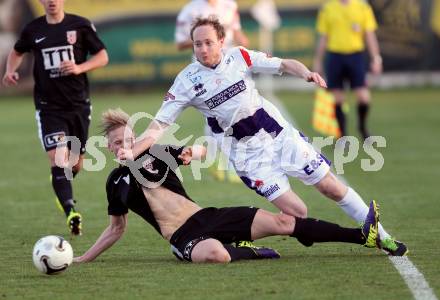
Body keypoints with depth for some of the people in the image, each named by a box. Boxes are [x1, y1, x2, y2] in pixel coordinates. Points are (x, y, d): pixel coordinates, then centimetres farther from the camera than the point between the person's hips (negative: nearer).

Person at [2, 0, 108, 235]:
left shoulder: (80, 25, -2)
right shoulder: (33, 30, 3)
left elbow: (103, 56, 2)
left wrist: (79, 68, -15)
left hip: (78, 104, 1)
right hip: (48, 107, -1)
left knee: (76, 164, 11)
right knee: (58, 158, -19)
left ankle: (62, 193, 42)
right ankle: (71, 211, -26)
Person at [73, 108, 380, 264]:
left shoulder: (155, 153, 9)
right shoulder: (116, 182, 8)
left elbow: (203, 150, 15)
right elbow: (117, 229, 19)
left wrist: (191, 153, -9)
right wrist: (83, 259, 15)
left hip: (207, 216, 3)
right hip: (183, 237, -3)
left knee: (281, 222, -8)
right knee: (215, 254, -42)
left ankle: (364, 235, -8)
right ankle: (251, 253, -9)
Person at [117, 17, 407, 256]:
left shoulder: (238, 56, -6)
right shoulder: (187, 81, -11)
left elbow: (284, 64, -6)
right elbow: (160, 124, -12)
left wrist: (306, 72, -28)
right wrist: (132, 152, -26)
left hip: (280, 134, 2)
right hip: (249, 154, -2)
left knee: (333, 188, 5)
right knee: (297, 213, -16)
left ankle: (382, 237, 17)